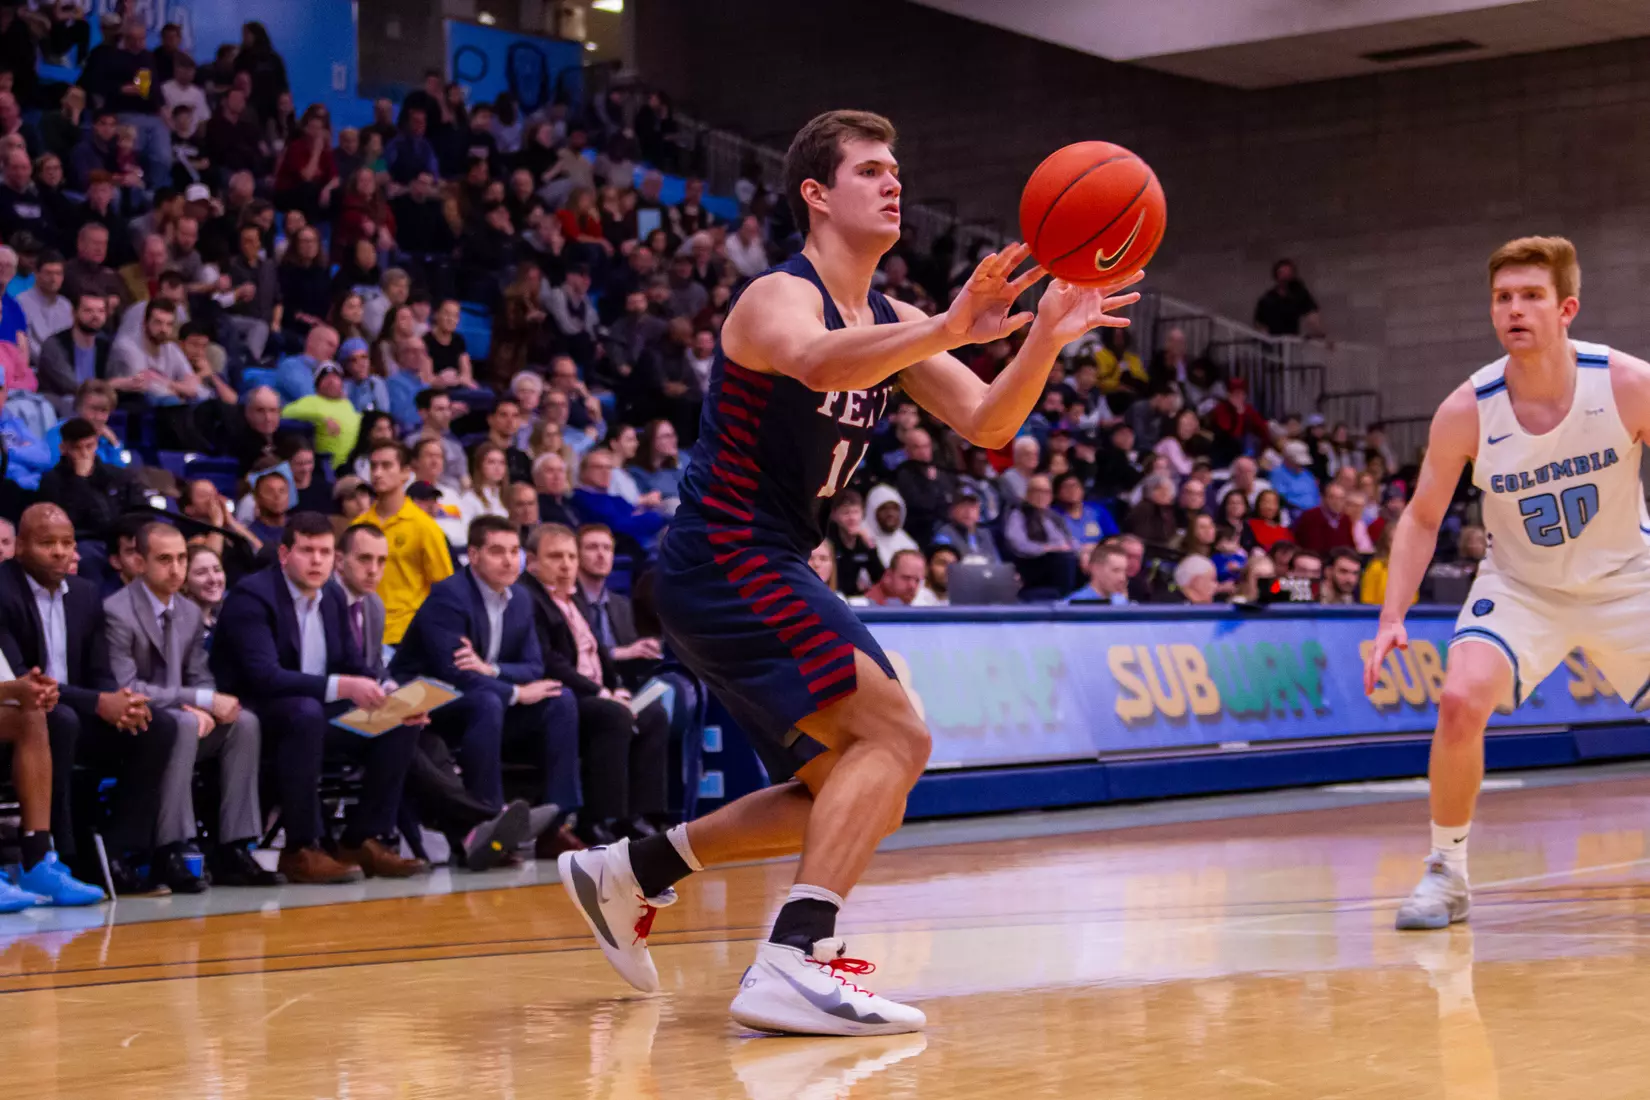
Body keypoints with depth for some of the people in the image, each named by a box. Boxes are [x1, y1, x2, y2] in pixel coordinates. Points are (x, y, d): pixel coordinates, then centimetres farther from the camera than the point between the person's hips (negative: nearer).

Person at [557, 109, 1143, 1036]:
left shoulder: (892, 326, 13)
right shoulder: (781, 296, -14)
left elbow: (988, 422, 3)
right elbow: (818, 361, -39)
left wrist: (1046, 338, -15)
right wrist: (950, 331, -54)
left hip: (769, 570, 10)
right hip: (725, 561, -10)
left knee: (852, 796, 17)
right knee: (896, 735, -23)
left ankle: (630, 871, 26)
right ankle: (793, 964, -30)